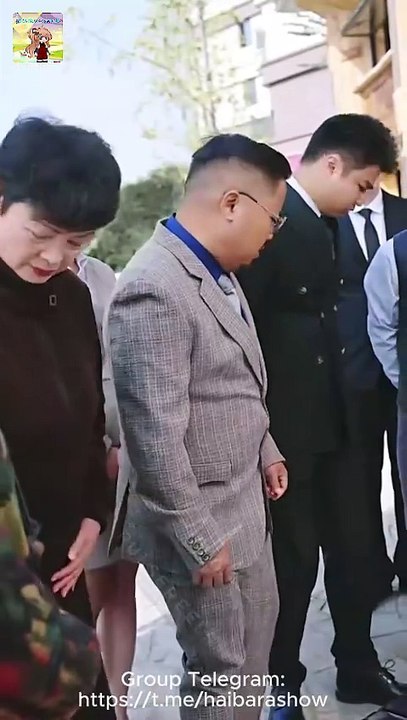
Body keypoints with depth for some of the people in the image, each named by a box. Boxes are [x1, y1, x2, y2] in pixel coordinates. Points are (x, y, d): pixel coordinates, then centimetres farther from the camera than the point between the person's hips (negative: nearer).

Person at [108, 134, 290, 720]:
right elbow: (156, 438, -26)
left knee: (258, 638, 25)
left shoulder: (217, 272, 4)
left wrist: (265, 450, 14)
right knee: (220, 670, 11)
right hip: (200, 519, -9)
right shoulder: (153, 289, -27)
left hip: (245, 501, 9)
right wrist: (199, 542, -19)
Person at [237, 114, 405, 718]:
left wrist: (348, 404, 9)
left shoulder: (323, 223, 10)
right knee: (293, 562, 7)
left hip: (333, 422, 8)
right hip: (284, 429, -7)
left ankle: (358, 669, 36)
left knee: (354, 549, 16)